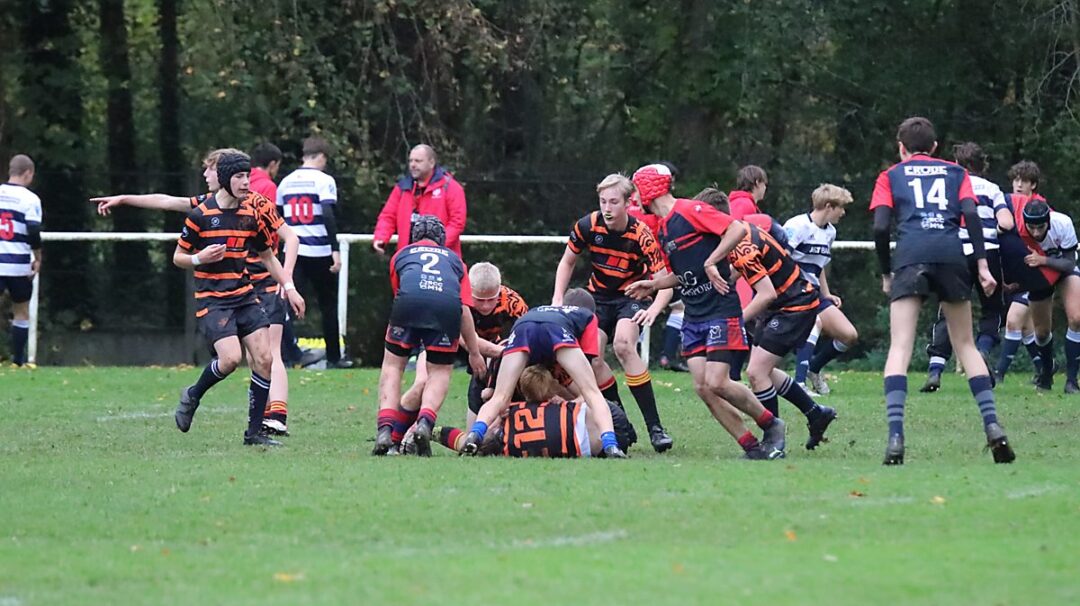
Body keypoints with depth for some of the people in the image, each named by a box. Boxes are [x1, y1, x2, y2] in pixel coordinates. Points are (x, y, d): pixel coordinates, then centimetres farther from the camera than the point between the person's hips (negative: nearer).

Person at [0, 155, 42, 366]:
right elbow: (34, 232, -11)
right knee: (21, 311, 15)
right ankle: (18, 361, 16)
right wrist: (38, 258, 1)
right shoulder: (30, 198, -6)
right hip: (19, 264, -2)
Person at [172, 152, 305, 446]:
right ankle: (192, 396, 8)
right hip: (212, 298, -5)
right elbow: (178, 257, 1)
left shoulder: (251, 215, 7)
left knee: (264, 358, -7)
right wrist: (199, 259, -19)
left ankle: (255, 431, 2)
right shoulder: (200, 215, -7)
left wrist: (289, 287, 10)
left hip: (244, 295, 5)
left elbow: (267, 256, 20)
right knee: (230, 358, -21)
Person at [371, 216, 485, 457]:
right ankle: (426, 422, -9)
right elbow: (465, 309, 23)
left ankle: (385, 428, -2)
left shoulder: (402, 255, 35)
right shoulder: (453, 259, 34)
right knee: (440, 372, 16)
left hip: (409, 300, 0)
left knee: (393, 365, 15)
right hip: (448, 305, 0)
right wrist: (474, 352, 29)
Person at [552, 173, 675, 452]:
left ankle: (655, 426, -28)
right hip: (598, 297, 4)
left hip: (632, 296, -4)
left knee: (623, 345, -30)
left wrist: (653, 310, -46)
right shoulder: (588, 226, -14)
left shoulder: (641, 235, -25)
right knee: (592, 357, -16)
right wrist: (558, 299, -6)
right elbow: (567, 262, 5)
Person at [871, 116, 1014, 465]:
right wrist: (982, 264, 3)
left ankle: (895, 438, -21)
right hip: (951, 256, 2)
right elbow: (971, 214, 7)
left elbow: (880, 227, 7)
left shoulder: (890, 176, 21)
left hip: (910, 257, -2)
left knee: (900, 348, -5)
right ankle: (992, 427, 1)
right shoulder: (955, 172, 24)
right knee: (965, 345, 14)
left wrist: (886, 273, 17)